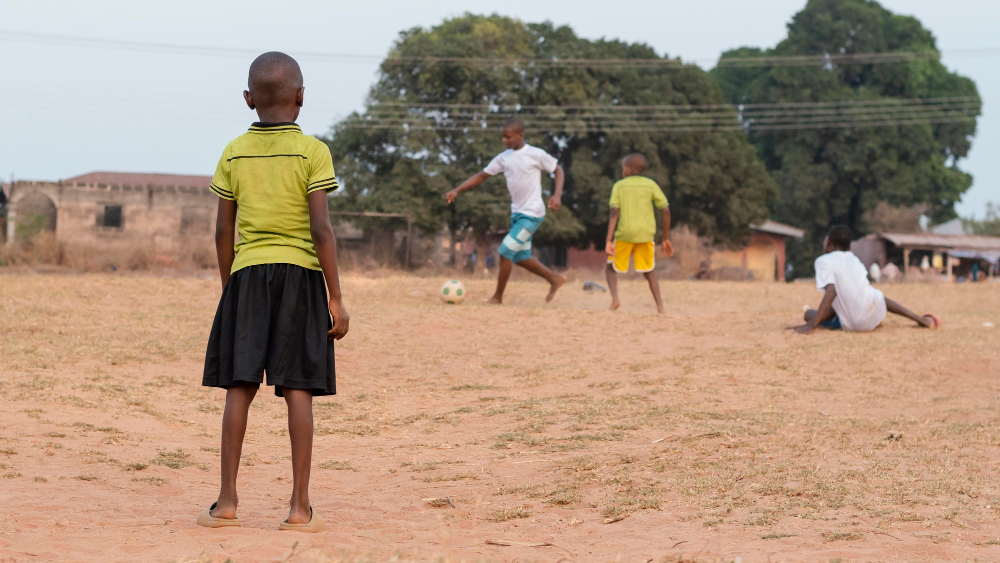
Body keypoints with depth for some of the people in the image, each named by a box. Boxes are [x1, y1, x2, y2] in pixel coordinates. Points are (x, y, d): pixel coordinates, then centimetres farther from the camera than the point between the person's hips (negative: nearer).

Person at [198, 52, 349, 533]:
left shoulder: (234, 153, 6)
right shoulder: (312, 152, -4)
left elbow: (223, 231, 7)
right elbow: (320, 229, -9)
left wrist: (229, 289, 18)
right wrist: (336, 299, -6)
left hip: (247, 274, 3)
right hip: (300, 274, -3)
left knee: (239, 387, 5)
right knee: (298, 389, -1)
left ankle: (226, 502, 5)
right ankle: (300, 507, 1)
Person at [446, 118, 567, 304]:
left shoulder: (535, 154, -11)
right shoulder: (504, 158, 5)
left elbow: (558, 170, -1)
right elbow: (482, 176, 8)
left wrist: (557, 195, -16)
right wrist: (457, 190, -1)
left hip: (532, 214, -7)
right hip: (516, 213, 7)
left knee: (505, 251, -11)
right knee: (520, 257, 14)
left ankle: (497, 298, 0)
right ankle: (555, 278, 32)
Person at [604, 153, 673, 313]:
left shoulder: (619, 185, 3)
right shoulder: (651, 185, 7)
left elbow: (614, 212, -8)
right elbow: (666, 210, 2)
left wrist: (609, 240, -11)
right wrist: (666, 238, 10)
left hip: (624, 234, -2)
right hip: (646, 234, 2)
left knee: (611, 268, 14)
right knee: (649, 271, 16)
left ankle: (615, 297, -11)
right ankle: (660, 306, 1)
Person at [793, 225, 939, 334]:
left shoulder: (823, 261, -3)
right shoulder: (854, 259, 15)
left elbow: (831, 291, -17)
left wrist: (812, 325, -23)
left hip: (853, 325, -5)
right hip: (877, 315, 5)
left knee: (809, 313, 15)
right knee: (878, 296, 40)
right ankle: (919, 319, 35)